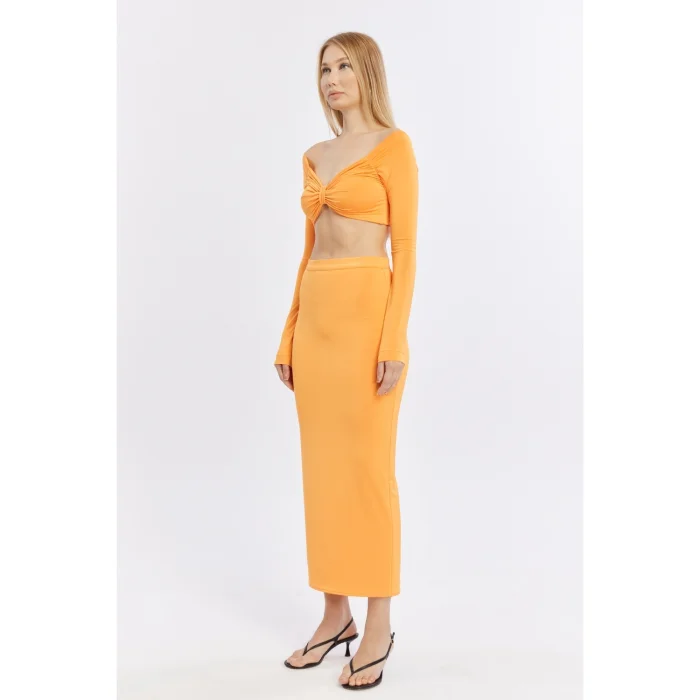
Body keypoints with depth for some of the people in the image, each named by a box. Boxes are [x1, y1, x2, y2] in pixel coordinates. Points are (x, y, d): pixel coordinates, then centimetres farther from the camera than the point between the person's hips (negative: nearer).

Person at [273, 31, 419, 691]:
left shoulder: (394, 146, -3)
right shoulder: (315, 157, 17)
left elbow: (405, 248, -9)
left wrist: (395, 339, -17)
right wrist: (289, 333, 13)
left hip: (367, 312, -7)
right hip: (315, 315, 7)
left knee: (367, 468, -3)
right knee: (323, 466, 9)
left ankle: (377, 626, 12)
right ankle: (336, 615, 22)